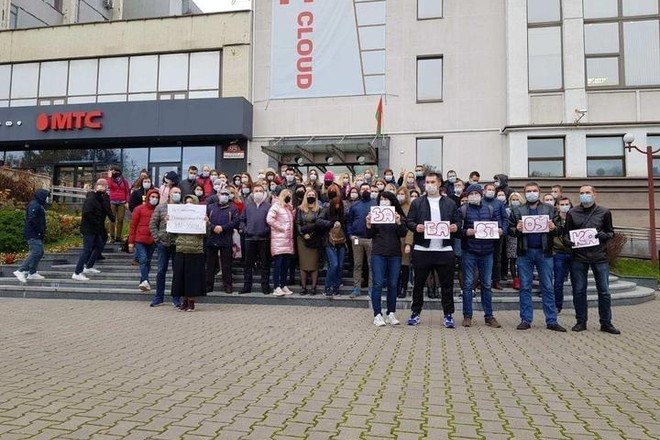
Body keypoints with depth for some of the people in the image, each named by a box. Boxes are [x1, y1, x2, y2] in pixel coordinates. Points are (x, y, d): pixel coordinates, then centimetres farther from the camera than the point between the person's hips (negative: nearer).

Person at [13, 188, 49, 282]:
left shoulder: (39, 206, 18)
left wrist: (42, 231, 10)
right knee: (36, 253, -15)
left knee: (39, 253, 13)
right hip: (33, 235, -11)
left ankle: (32, 273, 18)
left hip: (37, 235, 11)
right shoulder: (34, 206, -15)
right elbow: (32, 220, -24)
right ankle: (20, 271, -12)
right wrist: (39, 230, -19)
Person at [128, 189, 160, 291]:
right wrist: (131, 241, 1)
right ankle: (145, 281, -20)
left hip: (152, 241, 3)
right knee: (143, 260, -13)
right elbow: (133, 225, 3)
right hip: (140, 240, -3)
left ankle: (143, 282, 19)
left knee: (148, 261, 9)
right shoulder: (139, 209, 1)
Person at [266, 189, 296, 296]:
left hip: (288, 240, 8)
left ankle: (283, 285, 15)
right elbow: (269, 219, -17)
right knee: (277, 264, -7)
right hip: (278, 240, -7)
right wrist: (281, 228, -12)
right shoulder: (276, 206, -4)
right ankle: (276, 287, -5)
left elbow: (293, 222, 24)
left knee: (286, 264, 8)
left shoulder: (289, 208, 21)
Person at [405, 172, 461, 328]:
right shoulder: (417, 203, 6)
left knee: (447, 284, 6)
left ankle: (448, 315, 17)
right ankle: (415, 313, 20)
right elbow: (409, 221, 2)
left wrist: (456, 227, -11)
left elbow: (458, 221, 10)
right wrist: (416, 227, -18)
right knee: (419, 283, 8)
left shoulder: (450, 203, 10)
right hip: (422, 250, 0)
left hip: (444, 250, 1)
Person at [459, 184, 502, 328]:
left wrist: (499, 231, -12)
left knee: (487, 284, 8)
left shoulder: (491, 210, 11)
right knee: (468, 284, 2)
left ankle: (489, 316, 16)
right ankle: (467, 316, 10)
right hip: (469, 252, -3)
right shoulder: (462, 210, 1)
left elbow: (500, 227, 10)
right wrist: (466, 232, -23)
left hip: (487, 252, 3)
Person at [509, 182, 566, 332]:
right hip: (525, 252, 0)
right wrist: (517, 229, -17)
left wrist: (553, 228, -15)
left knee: (548, 287, 4)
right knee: (525, 287, 4)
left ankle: (551, 321, 10)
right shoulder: (517, 211, 9)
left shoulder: (549, 210, 9)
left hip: (544, 252, 0)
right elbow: (510, 230, 4)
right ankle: (526, 320, 11)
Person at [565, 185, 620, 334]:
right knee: (579, 291, 5)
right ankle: (581, 322, 17)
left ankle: (606, 323, 17)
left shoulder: (604, 212, 5)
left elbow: (611, 232, 12)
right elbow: (567, 234, 11)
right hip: (578, 256, 0)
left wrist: (604, 235, -10)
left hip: (599, 256, 0)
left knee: (604, 291, 5)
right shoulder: (572, 213, 5)